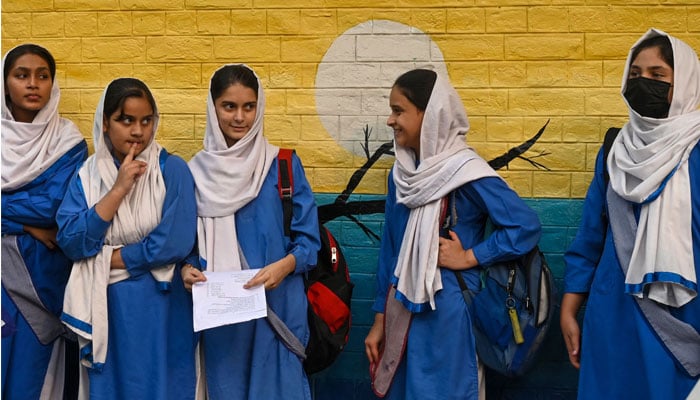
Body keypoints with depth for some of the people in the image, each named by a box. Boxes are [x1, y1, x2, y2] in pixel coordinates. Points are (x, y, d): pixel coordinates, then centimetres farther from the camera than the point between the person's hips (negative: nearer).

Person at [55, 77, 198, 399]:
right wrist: (119, 189, -15)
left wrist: (106, 259, -8)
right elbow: (70, 242, -10)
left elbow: (175, 243, -17)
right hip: (105, 309, 3)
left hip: (159, 308, -2)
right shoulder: (87, 176, 2)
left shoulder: (173, 169, -7)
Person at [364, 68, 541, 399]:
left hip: (448, 313, -6)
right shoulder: (402, 173, 6)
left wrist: (468, 257, -13)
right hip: (402, 312, 6)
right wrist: (380, 319, 11)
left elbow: (526, 226, -16)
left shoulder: (466, 172, -14)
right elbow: (390, 249, 11)